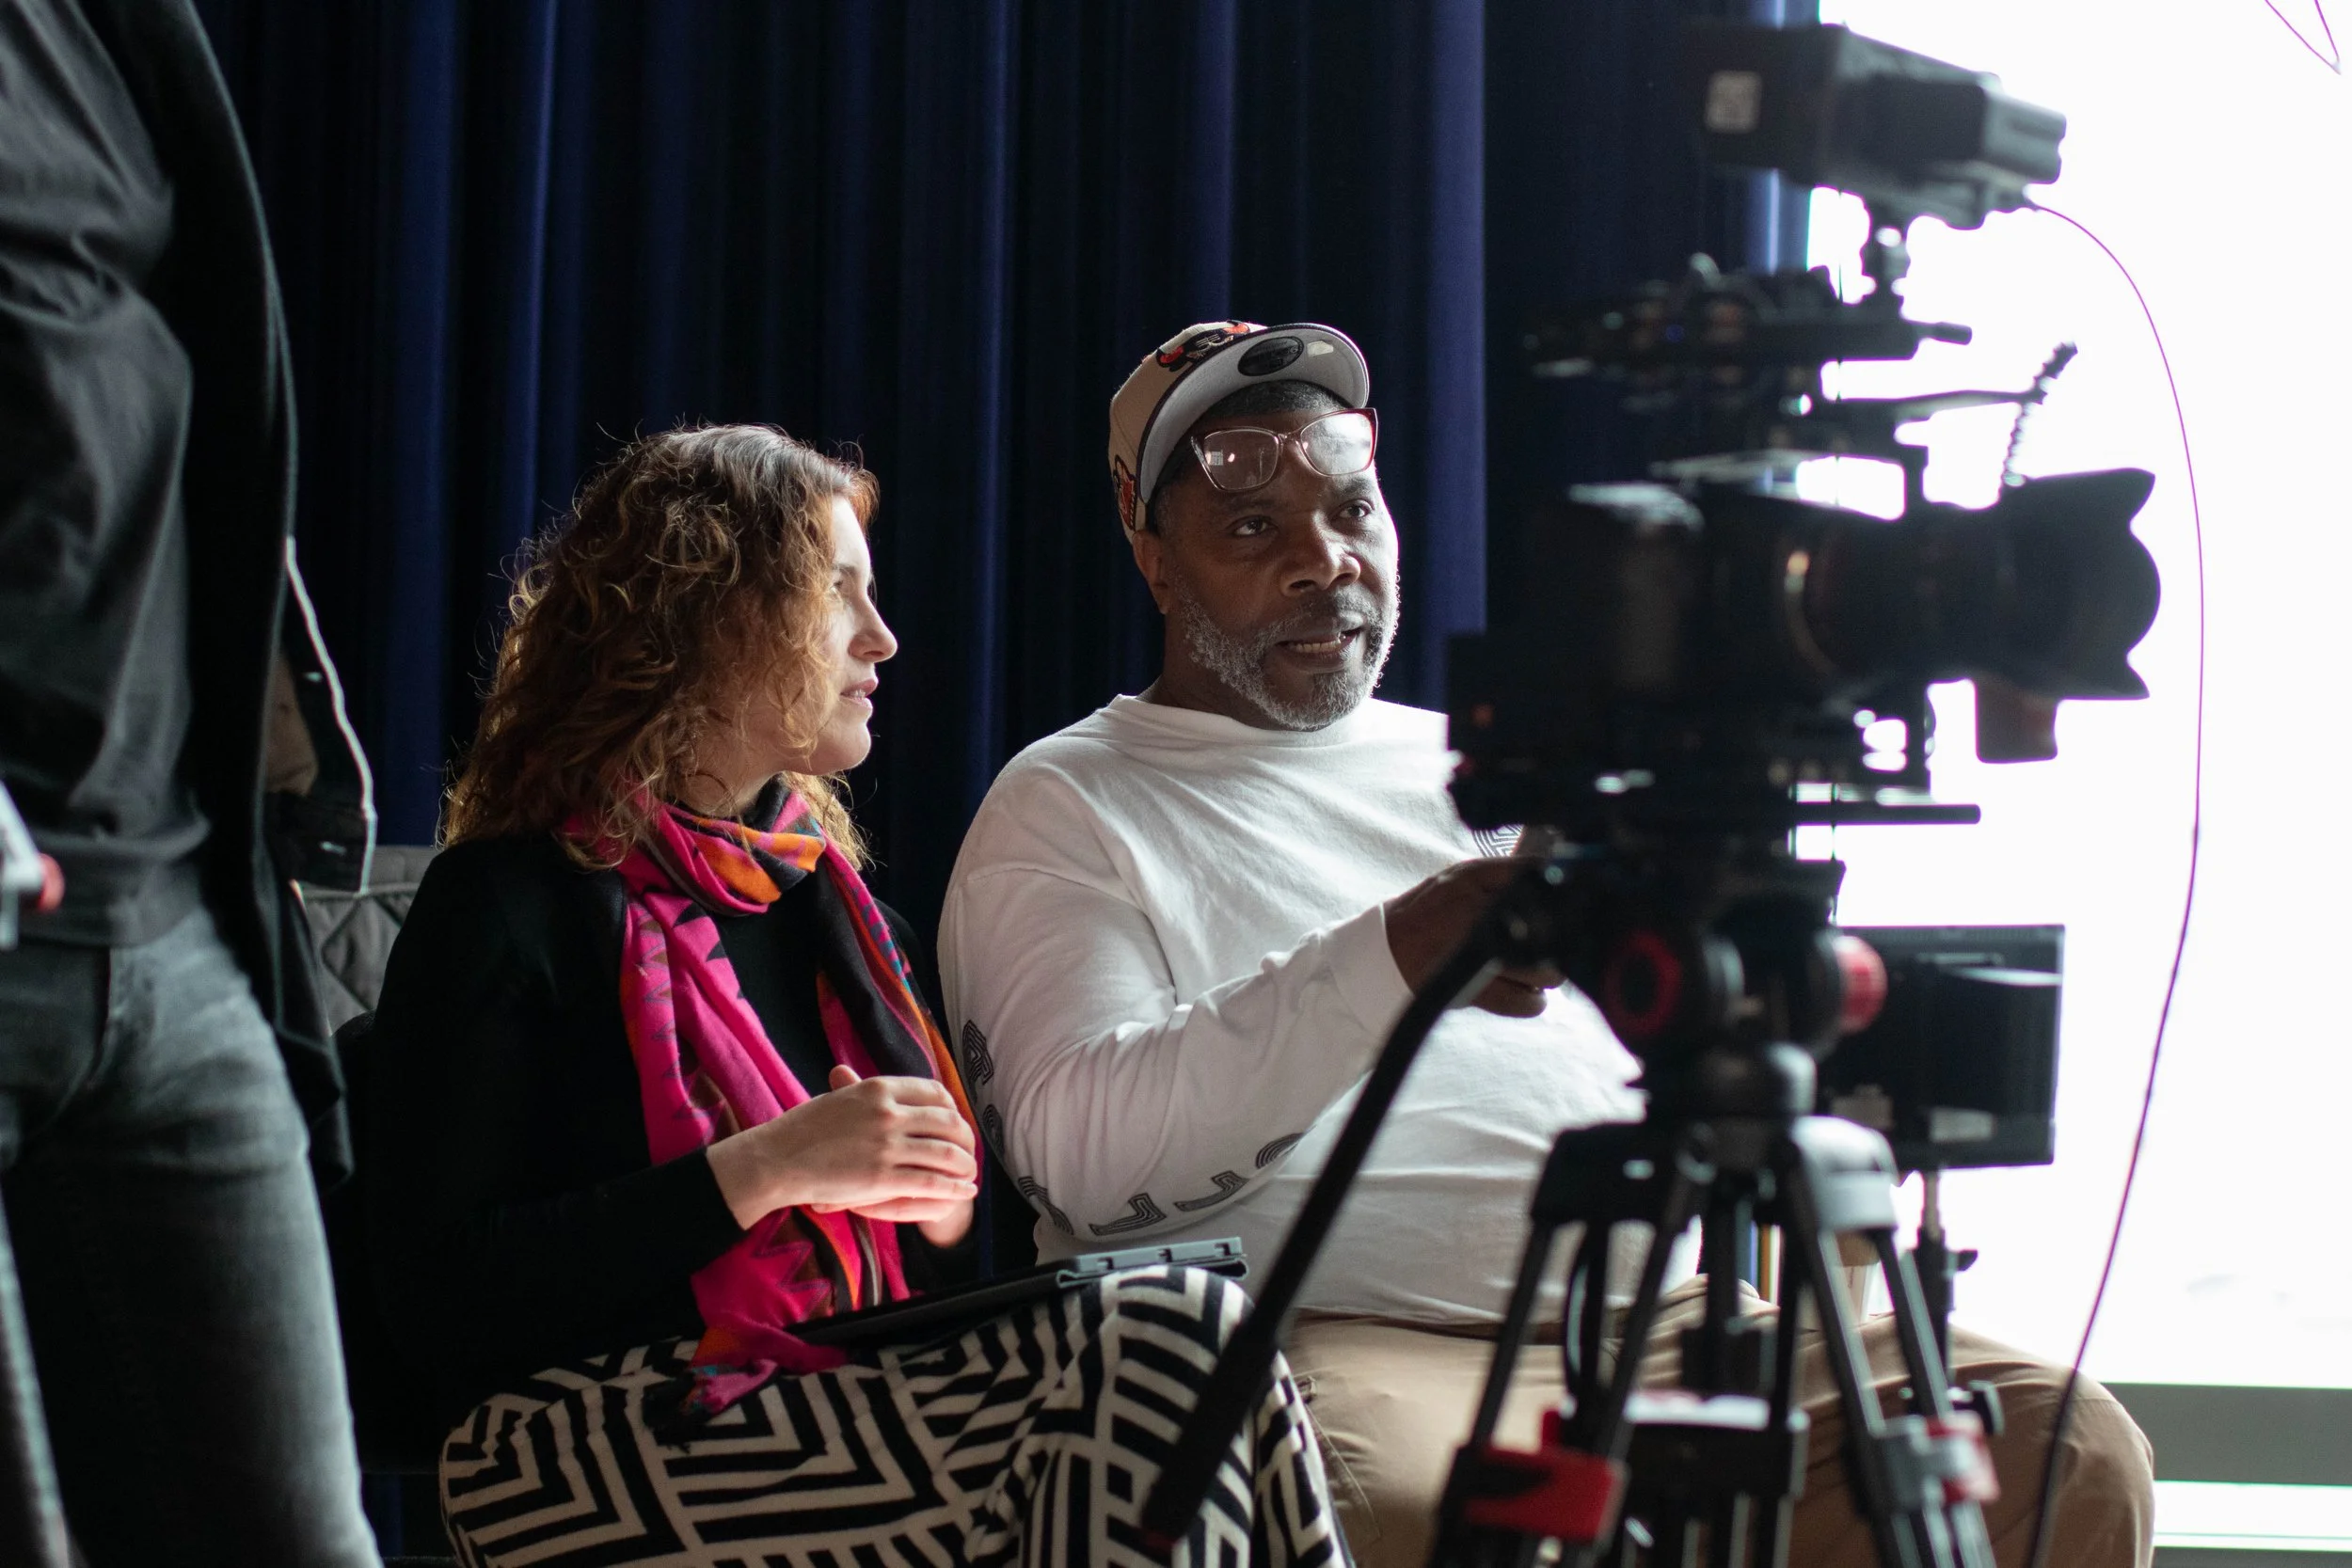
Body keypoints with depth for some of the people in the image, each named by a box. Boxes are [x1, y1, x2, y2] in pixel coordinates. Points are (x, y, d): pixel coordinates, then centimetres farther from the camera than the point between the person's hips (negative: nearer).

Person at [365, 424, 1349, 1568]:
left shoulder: (821, 887, 22)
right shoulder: (510, 906, 0)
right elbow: (435, 1301, -9)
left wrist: (942, 1203, 2)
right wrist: (765, 1170, -13)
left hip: (851, 1402, 7)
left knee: (1179, 1326, -28)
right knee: (1163, 1346, -29)